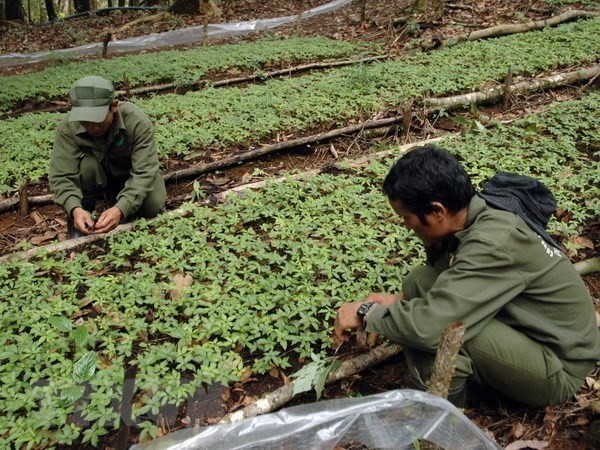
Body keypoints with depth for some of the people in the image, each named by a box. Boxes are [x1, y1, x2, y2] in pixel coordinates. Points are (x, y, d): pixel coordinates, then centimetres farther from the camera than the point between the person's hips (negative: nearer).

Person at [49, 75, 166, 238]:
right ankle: (79, 220, -9)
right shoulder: (67, 127, -28)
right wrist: (75, 209, -49)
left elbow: (145, 172, -37)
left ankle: (115, 199, 6)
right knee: (86, 163, -32)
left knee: (153, 207, -27)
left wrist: (120, 209, -51)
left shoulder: (138, 122, -32)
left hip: (131, 175, 0)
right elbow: (61, 176, -29)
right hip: (95, 179, 1)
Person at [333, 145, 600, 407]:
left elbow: (429, 327, -40)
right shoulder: (472, 214, -8)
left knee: (439, 327, -31)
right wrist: (399, 300, -7)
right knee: (419, 281, -5)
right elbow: (445, 279, 9)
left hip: (558, 369, -8)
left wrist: (366, 313, -23)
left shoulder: (494, 244, -33)